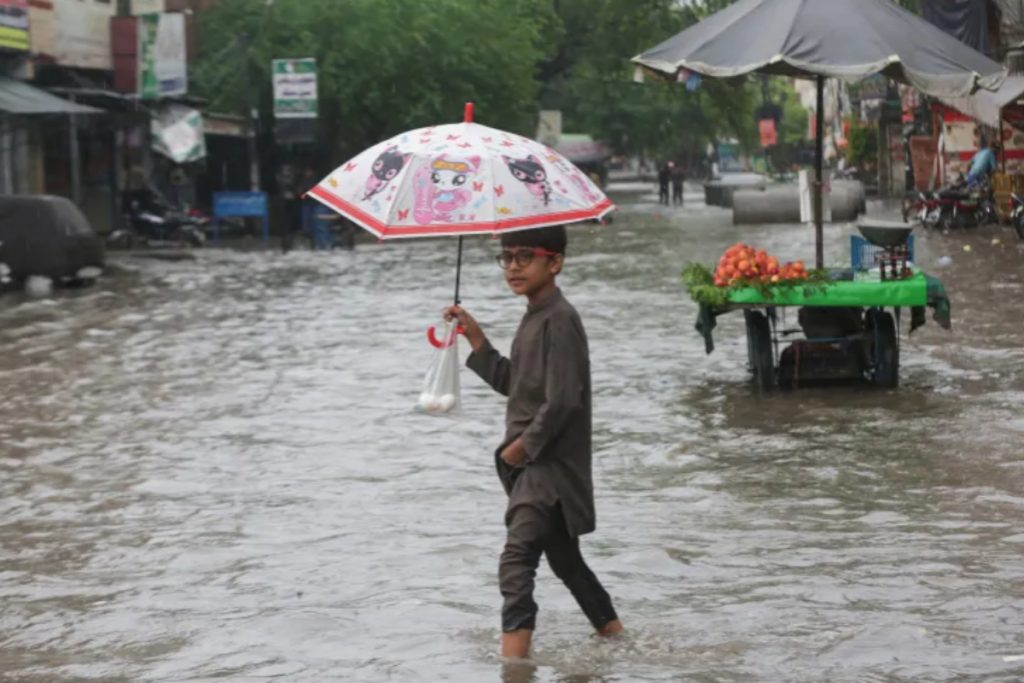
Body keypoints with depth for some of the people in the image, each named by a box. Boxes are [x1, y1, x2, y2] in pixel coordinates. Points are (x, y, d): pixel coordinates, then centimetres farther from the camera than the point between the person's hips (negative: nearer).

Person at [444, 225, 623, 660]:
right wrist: (474, 336, 9)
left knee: (516, 562, -19)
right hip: (534, 463, 10)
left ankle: (512, 660, -25)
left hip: (550, 465, -10)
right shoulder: (533, 318, 13)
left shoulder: (559, 321, -17)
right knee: (564, 559, 21)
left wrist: (521, 447, -15)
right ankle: (615, 637, 35)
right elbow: (510, 382, 18)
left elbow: (562, 401, -23)